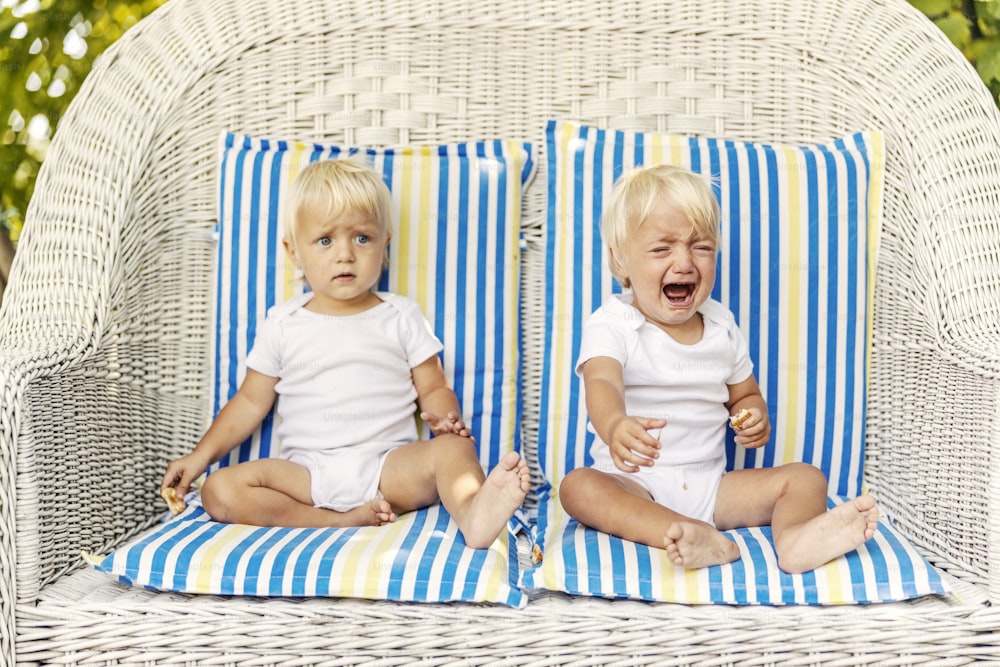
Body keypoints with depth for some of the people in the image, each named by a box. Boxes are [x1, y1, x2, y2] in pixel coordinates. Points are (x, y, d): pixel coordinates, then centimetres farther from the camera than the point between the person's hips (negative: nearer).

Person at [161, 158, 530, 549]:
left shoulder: (402, 318, 8)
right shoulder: (283, 325, 10)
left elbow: (434, 389, 9)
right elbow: (251, 401, 16)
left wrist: (445, 419, -14)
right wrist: (201, 455, 6)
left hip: (388, 468, -1)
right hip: (306, 472, 1)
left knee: (451, 449, -29)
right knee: (219, 491, -23)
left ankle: (474, 514, -59)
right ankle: (343, 519, -31)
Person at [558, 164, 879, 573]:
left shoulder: (722, 328, 9)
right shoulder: (610, 325, -7)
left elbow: (744, 396, 21)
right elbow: (602, 383, -27)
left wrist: (755, 417, -5)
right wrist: (615, 426, -51)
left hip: (710, 485, 5)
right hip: (635, 485, -4)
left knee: (805, 477, -10)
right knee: (578, 486, -33)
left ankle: (795, 538, -42)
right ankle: (693, 538, -50)